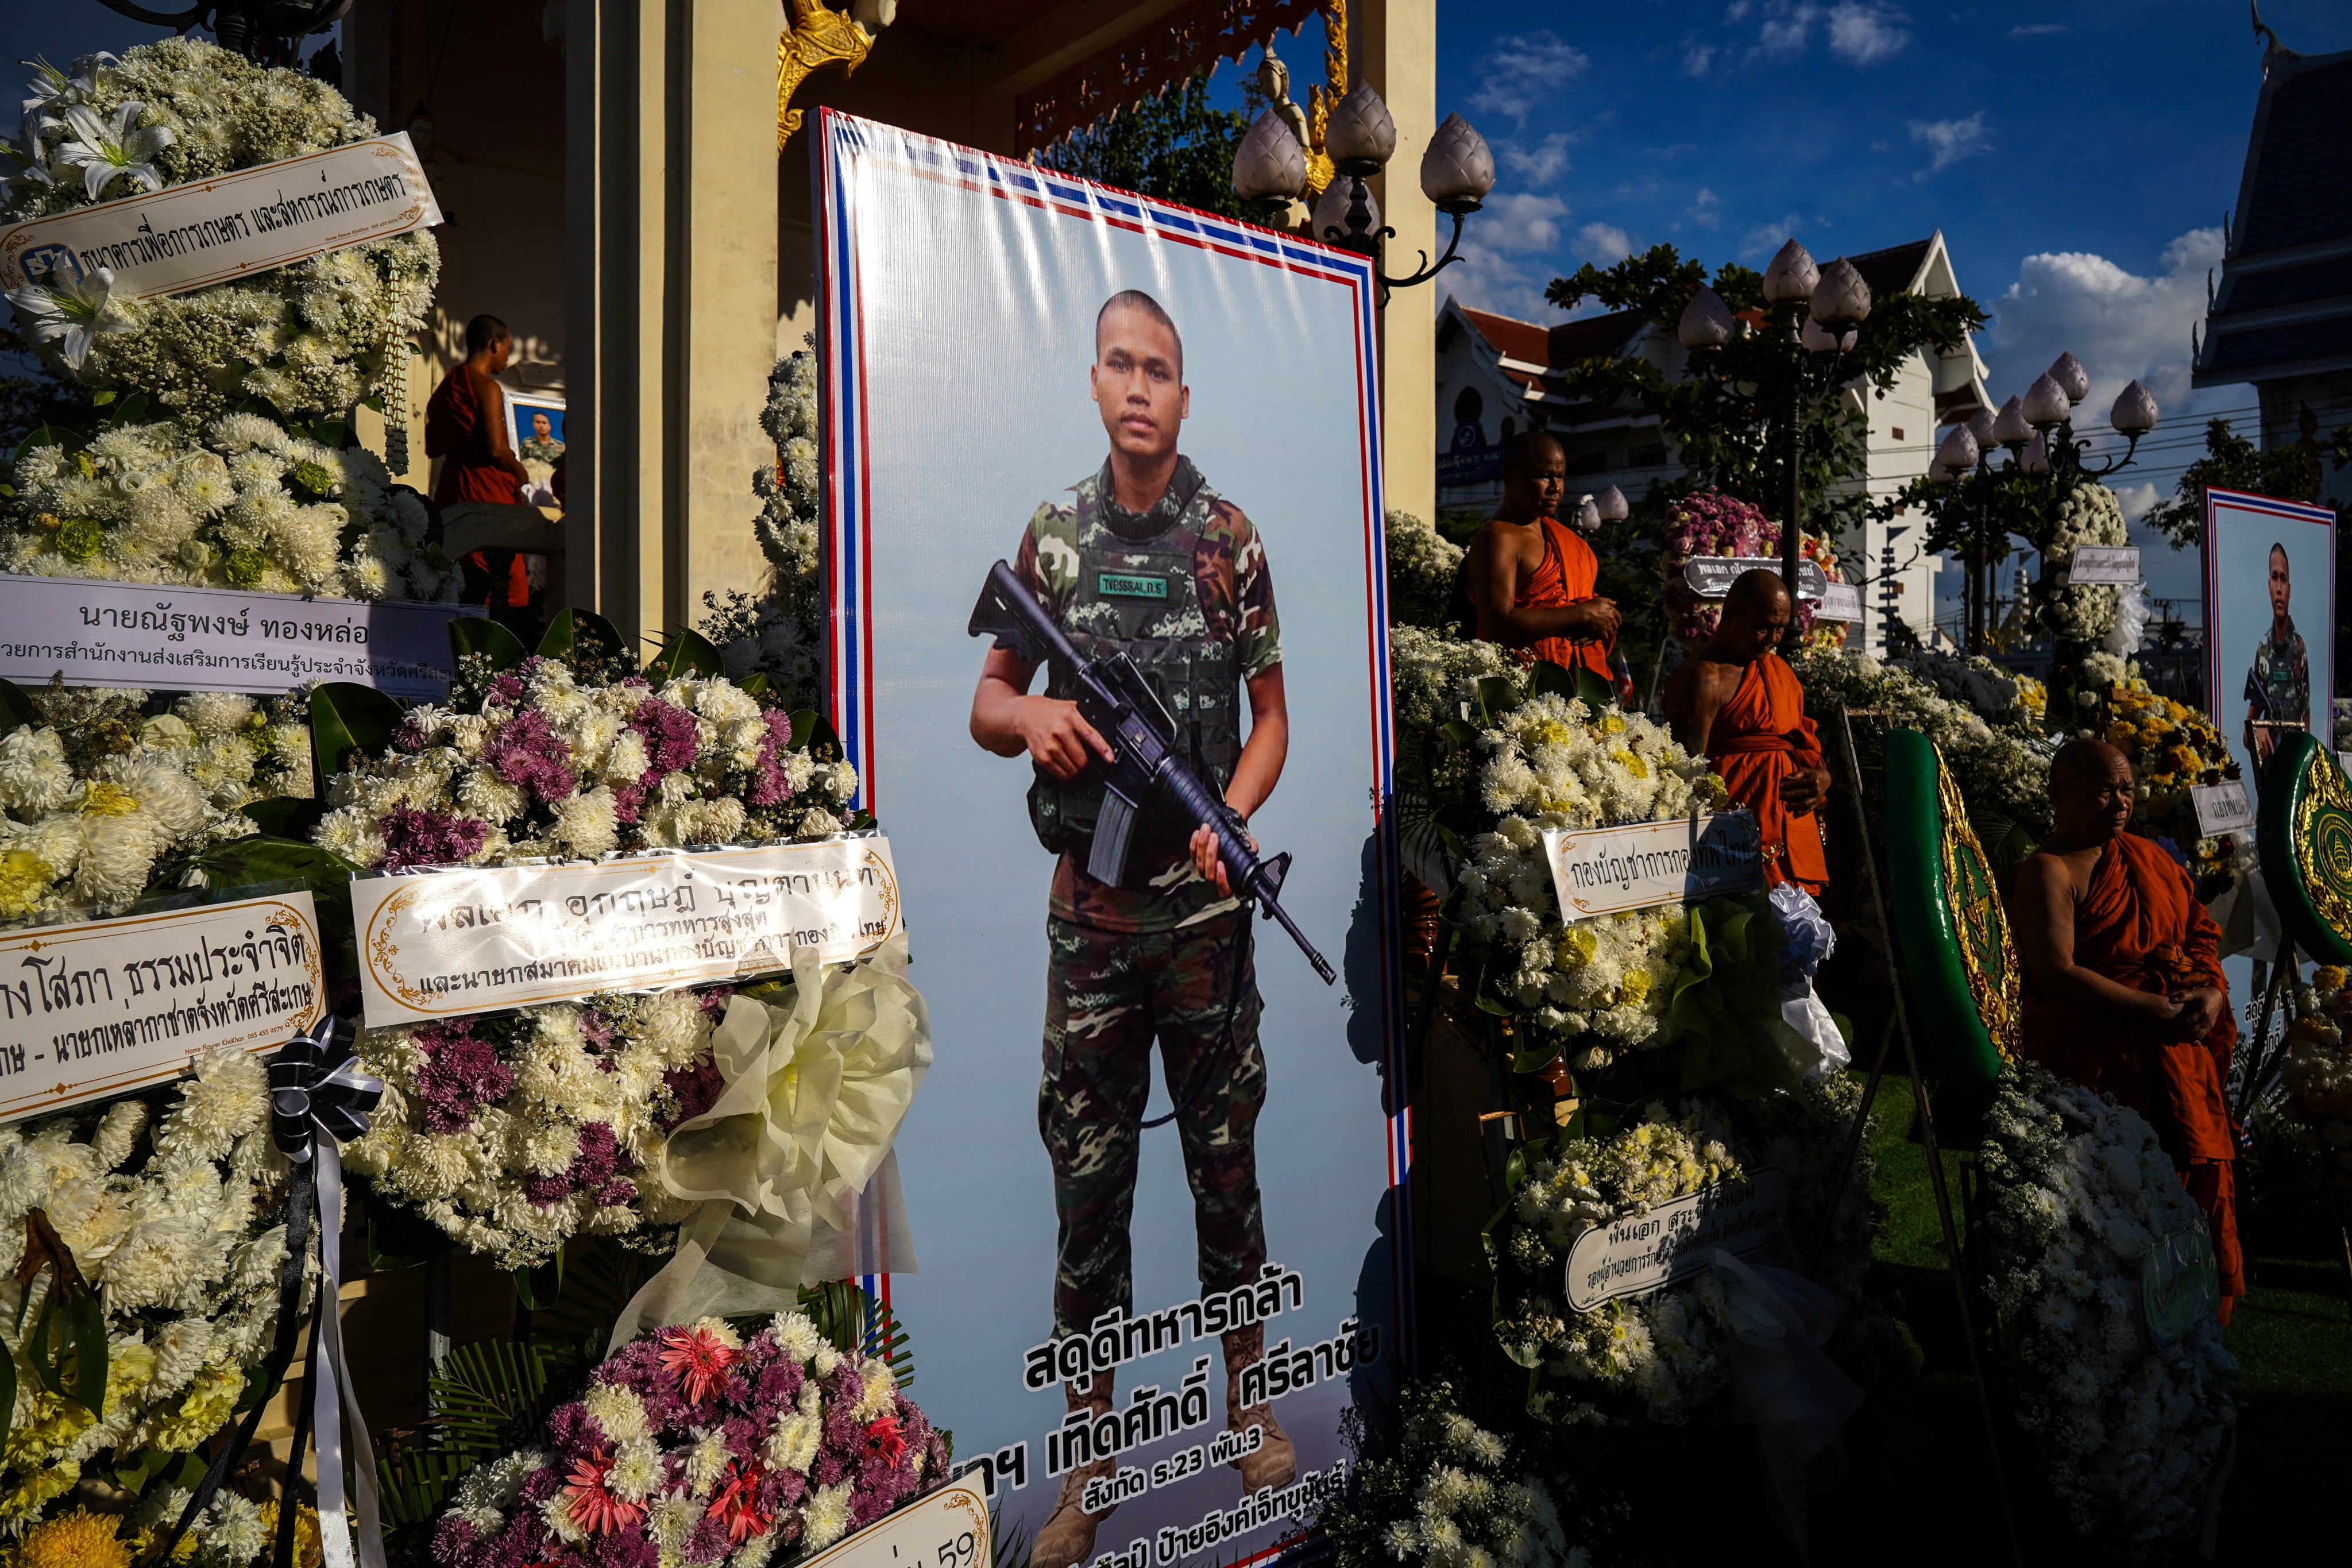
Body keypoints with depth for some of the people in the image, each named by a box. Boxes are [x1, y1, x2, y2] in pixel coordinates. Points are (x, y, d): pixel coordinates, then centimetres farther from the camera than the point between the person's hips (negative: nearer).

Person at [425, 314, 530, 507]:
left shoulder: (443, 387, 16)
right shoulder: (487, 387, -9)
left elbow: (432, 449, 22)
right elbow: (496, 450, -18)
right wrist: (520, 471, -1)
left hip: (449, 486, 9)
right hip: (488, 491, -9)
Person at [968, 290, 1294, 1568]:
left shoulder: (1230, 540, 1)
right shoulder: (1052, 535, 5)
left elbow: (1271, 715, 4)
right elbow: (985, 706, 8)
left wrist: (1232, 816, -15)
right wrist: (1029, 715, -16)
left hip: (1206, 906, -1)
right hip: (1086, 911, 1)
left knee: (1225, 1159, 12)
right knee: (1086, 1173, 7)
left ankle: (1248, 1392, 33)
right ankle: (1088, 1455, 22)